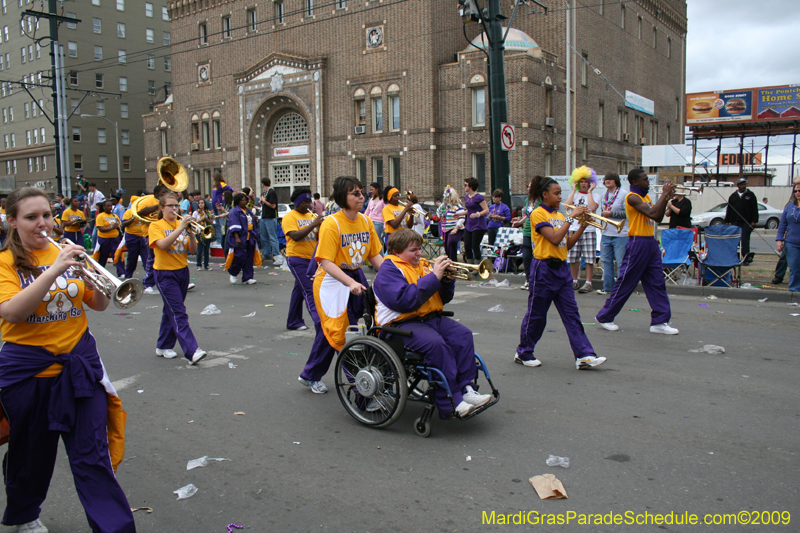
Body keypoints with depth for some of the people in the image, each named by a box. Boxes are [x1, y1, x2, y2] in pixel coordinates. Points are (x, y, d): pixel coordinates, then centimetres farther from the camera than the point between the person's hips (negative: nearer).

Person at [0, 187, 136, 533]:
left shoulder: (65, 253, 5)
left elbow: (98, 305, 4)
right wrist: (54, 271, -28)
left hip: (78, 363, 2)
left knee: (93, 456, 0)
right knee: (30, 453, 17)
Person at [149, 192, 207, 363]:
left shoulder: (181, 224, 10)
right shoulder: (156, 226, -5)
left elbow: (193, 250, 3)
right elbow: (162, 244, -24)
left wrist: (191, 233, -13)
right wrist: (180, 228, -27)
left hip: (182, 272, 6)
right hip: (165, 274, -6)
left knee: (171, 311, 15)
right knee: (178, 314, -12)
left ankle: (163, 347, 28)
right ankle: (192, 351, -19)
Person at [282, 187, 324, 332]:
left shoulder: (312, 216, 14)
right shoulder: (289, 217, -7)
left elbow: (318, 237, 12)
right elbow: (295, 236, -21)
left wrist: (321, 227, -9)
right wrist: (313, 225, -25)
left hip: (312, 258, 7)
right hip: (297, 258, -7)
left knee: (300, 290, 14)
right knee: (309, 290, -14)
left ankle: (293, 322, 23)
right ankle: (319, 321, -19)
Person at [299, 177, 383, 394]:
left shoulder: (366, 221, 3)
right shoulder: (331, 223, -16)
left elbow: (375, 255, 6)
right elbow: (327, 262, -21)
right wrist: (350, 283, -34)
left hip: (356, 278, 6)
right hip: (332, 282, -6)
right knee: (340, 333, -6)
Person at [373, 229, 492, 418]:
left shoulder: (423, 266, 16)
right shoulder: (389, 270, -5)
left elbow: (443, 299, 19)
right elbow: (405, 300, -23)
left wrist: (448, 280, -2)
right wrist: (434, 276, -20)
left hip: (431, 318, 8)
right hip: (401, 323, -7)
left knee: (462, 334, -14)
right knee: (435, 342, -31)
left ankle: (465, 389, -12)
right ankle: (450, 404, -25)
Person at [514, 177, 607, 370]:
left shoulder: (559, 215, 14)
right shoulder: (538, 214, -9)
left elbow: (567, 245, 11)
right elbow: (555, 239, -21)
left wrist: (582, 226, 1)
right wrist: (572, 217, -16)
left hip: (561, 268, 7)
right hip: (544, 269, -7)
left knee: (572, 313, 2)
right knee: (536, 314, 3)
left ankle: (584, 355, 1)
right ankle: (523, 353, 18)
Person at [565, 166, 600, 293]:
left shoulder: (594, 195, 5)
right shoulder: (574, 194, 12)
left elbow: (593, 208, -16)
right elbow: (567, 205, -8)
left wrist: (589, 192, -9)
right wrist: (573, 190, -4)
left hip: (588, 229, -3)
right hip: (574, 228, 3)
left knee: (589, 259, -4)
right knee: (573, 258, 5)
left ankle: (588, 283, 2)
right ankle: (575, 281, 19)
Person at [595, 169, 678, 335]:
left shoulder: (646, 196, 15)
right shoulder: (633, 197, -12)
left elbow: (658, 218, 15)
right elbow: (652, 214, -24)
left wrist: (666, 198, 6)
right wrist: (665, 194, -15)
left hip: (651, 243, 9)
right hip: (637, 243, -9)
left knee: (657, 283, 5)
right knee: (625, 283, -2)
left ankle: (660, 322, 9)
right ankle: (604, 317, 10)